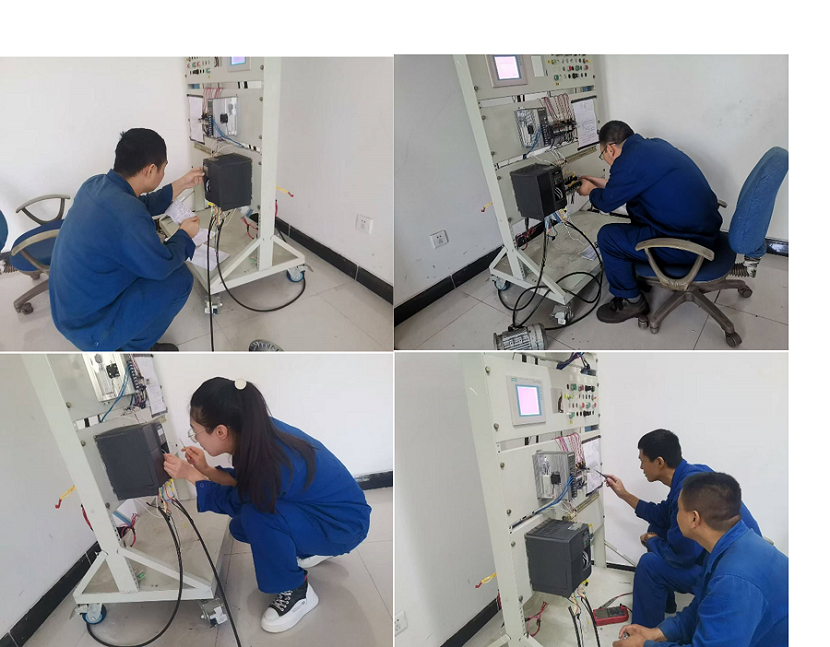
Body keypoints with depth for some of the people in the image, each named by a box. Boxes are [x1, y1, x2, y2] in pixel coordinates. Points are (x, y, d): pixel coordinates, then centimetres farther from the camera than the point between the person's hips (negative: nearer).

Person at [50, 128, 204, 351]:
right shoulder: (127, 214, -32)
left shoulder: (96, 184, -5)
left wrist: (181, 184, 15)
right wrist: (185, 234, 1)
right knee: (180, 278, -9)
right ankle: (136, 347, 7)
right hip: (90, 326, -9)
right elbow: (161, 267, -16)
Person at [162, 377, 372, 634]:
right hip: (319, 505, 8)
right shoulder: (260, 432, -12)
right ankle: (312, 550, 22)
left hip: (345, 524, -8)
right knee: (241, 527, 4)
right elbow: (246, 483, 7)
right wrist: (206, 470, -4)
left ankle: (297, 592, -6)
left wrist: (191, 476, -9)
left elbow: (235, 501, -14)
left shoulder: (271, 464, -35)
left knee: (256, 515, -28)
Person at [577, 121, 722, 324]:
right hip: (705, 227, 10)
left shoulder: (629, 161, -19)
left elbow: (607, 202, -3)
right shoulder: (654, 145, 8)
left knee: (607, 237, -5)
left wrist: (591, 191, 17)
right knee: (635, 206, 24)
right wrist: (604, 184, 33)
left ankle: (630, 301, 12)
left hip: (688, 244, -10)